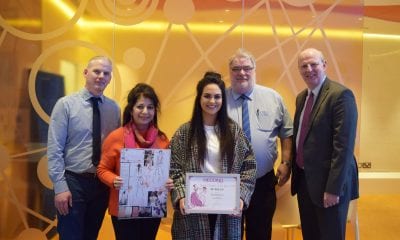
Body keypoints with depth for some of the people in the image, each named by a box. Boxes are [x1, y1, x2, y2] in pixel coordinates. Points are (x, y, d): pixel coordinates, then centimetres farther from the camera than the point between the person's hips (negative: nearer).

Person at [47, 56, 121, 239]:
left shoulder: (114, 108, 4)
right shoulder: (66, 104, -6)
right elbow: (54, 149, -10)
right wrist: (60, 187, -15)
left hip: (102, 183, 4)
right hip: (73, 182, -4)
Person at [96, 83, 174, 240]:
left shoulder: (162, 139, 0)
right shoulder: (116, 137, -9)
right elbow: (103, 169, -3)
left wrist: (170, 182, -11)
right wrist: (113, 181, -23)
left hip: (153, 208, 4)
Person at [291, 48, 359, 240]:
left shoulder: (341, 94, -15)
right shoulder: (301, 97, 11)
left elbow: (344, 145, -21)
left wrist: (333, 188, -23)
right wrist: (294, 172, 11)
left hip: (328, 182, -7)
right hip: (304, 180, 8)